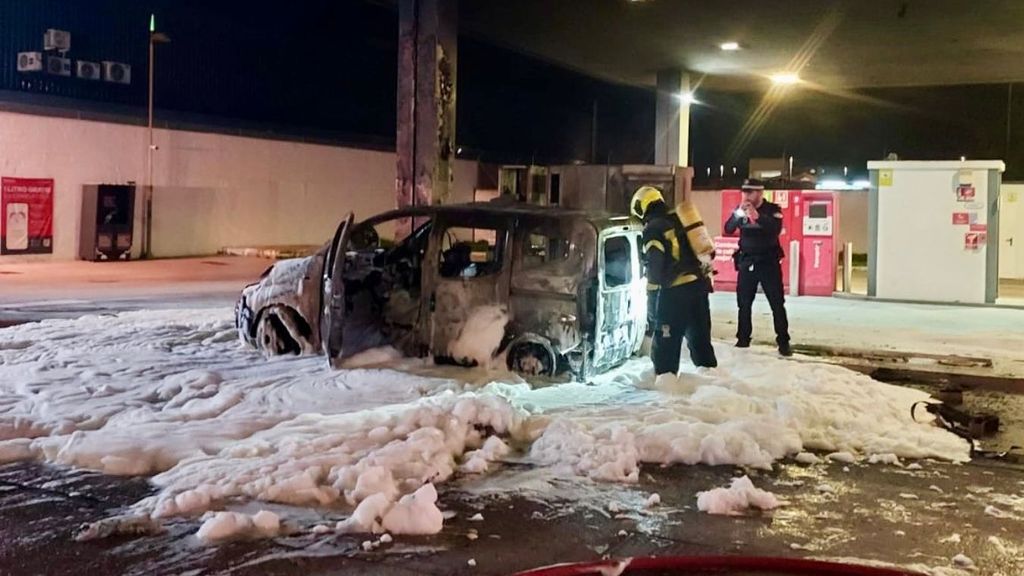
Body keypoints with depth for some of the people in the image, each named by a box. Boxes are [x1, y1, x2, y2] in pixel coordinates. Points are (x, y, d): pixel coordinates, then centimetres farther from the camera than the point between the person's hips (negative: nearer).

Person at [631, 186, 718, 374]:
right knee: (700, 336, 19)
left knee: (666, 341, 1)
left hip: (676, 290, -7)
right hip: (700, 283, 8)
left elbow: (655, 266, -14)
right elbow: (706, 249, 18)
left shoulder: (653, 228, -7)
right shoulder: (680, 218, 16)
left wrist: (652, 299, -5)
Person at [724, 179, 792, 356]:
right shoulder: (740, 209, 4)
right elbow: (728, 229, -6)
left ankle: (783, 342, 2)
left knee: (777, 303, -2)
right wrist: (739, 213, -22)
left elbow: (776, 229, -23)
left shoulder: (772, 209, -6)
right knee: (744, 303, 8)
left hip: (768, 262, -3)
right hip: (746, 262, 3)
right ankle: (743, 339, 17)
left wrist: (757, 216, -33)